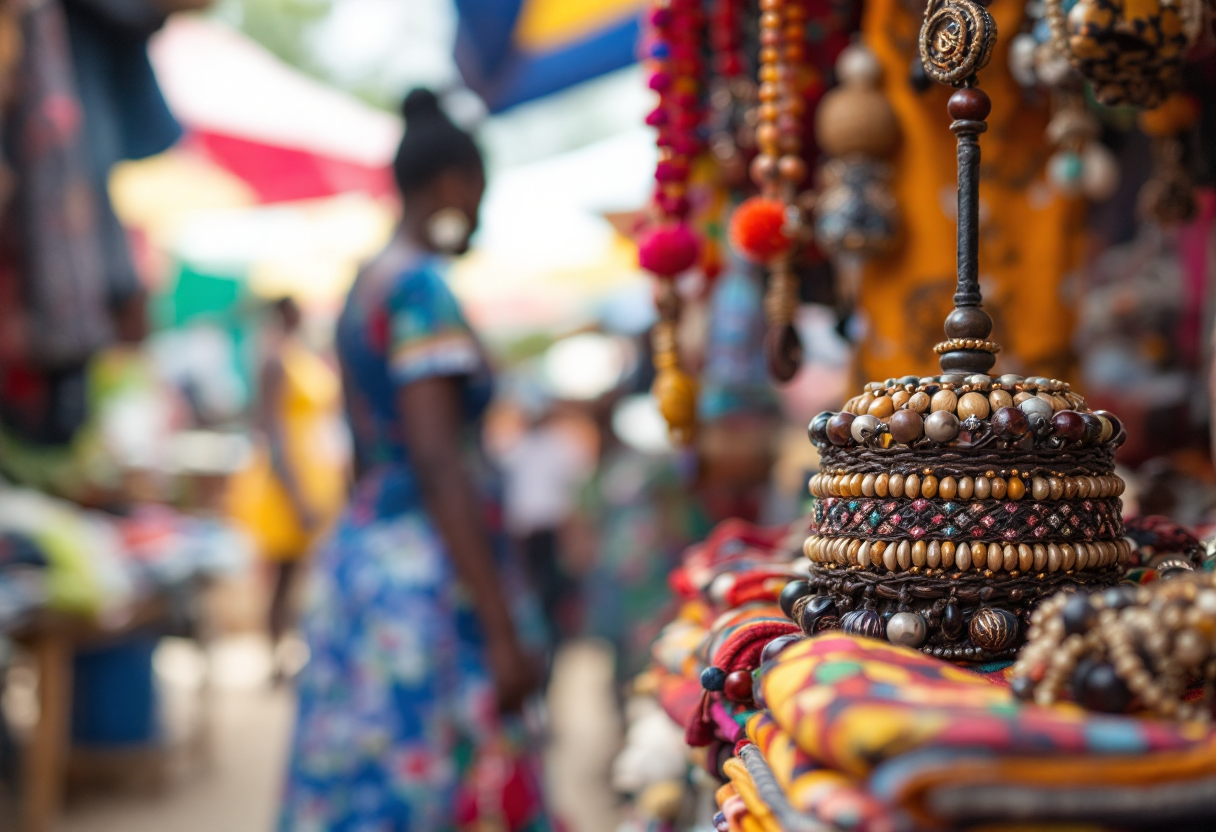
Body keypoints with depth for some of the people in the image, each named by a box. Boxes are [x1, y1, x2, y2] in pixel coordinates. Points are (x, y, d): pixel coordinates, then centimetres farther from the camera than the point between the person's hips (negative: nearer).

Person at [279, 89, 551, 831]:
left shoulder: (367, 283, 15)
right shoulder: (421, 286, -13)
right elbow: (437, 460, -20)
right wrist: (502, 629, -21)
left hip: (360, 542, 10)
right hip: (425, 568, -10)